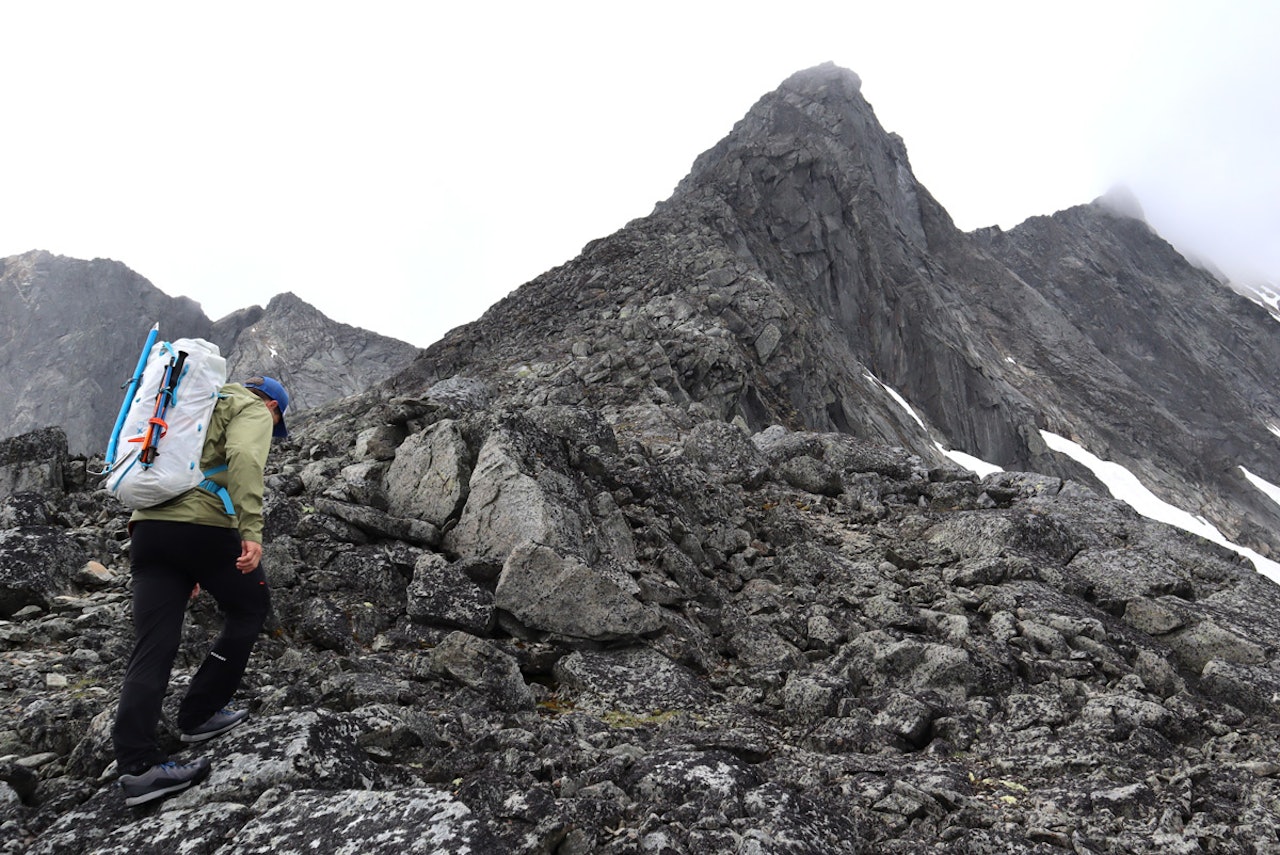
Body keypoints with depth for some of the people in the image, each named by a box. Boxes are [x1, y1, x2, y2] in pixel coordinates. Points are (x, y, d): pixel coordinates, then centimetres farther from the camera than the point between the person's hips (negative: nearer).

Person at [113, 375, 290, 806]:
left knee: (152, 648, 2)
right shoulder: (253, 409, 9)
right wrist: (251, 531, -24)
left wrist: (184, 568, 31)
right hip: (200, 524, -7)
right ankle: (200, 714, 18)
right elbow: (244, 460, -15)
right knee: (250, 607, 16)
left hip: (146, 525, 7)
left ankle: (136, 764, -6)